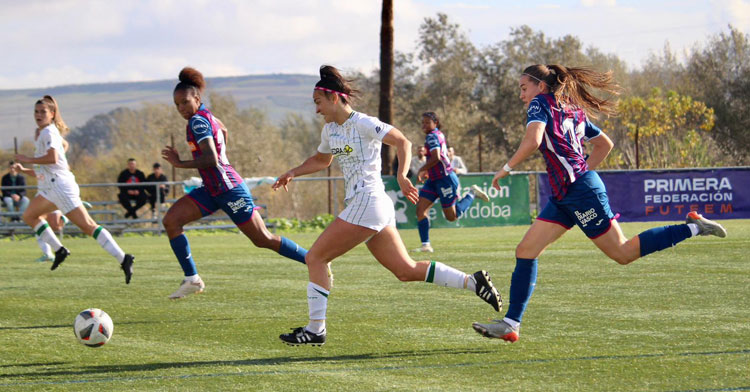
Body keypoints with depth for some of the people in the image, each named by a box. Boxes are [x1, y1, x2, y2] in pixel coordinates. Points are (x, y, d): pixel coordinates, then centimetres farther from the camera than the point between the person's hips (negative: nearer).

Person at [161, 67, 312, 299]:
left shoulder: (197, 121, -17)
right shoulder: (205, 115, 10)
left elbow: (211, 160, -27)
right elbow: (221, 130, 32)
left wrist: (181, 164, -22)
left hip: (228, 189, -10)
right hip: (212, 191, 10)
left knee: (264, 240, -3)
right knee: (171, 220, -4)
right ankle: (192, 280, -3)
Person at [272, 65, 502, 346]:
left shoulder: (362, 123, -8)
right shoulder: (330, 130, 17)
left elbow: (403, 142, -12)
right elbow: (321, 160, 35)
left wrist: (401, 176, -25)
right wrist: (292, 173, 22)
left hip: (367, 202, -9)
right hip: (367, 206, 9)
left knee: (315, 258, -6)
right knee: (406, 271, 6)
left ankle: (315, 330, -3)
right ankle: (473, 282, 7)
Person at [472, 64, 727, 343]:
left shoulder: (540, 103, -5)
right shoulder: (574, 111, 20)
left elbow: (532, 141, -23)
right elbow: (605, 144, 26)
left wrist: (506, 168, -11)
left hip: (580, 193, -10)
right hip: (564, 196, 10)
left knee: (623, 253, -4)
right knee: (526, 251, 3)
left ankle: (692, 228, 3)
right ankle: (511, 324, 0)